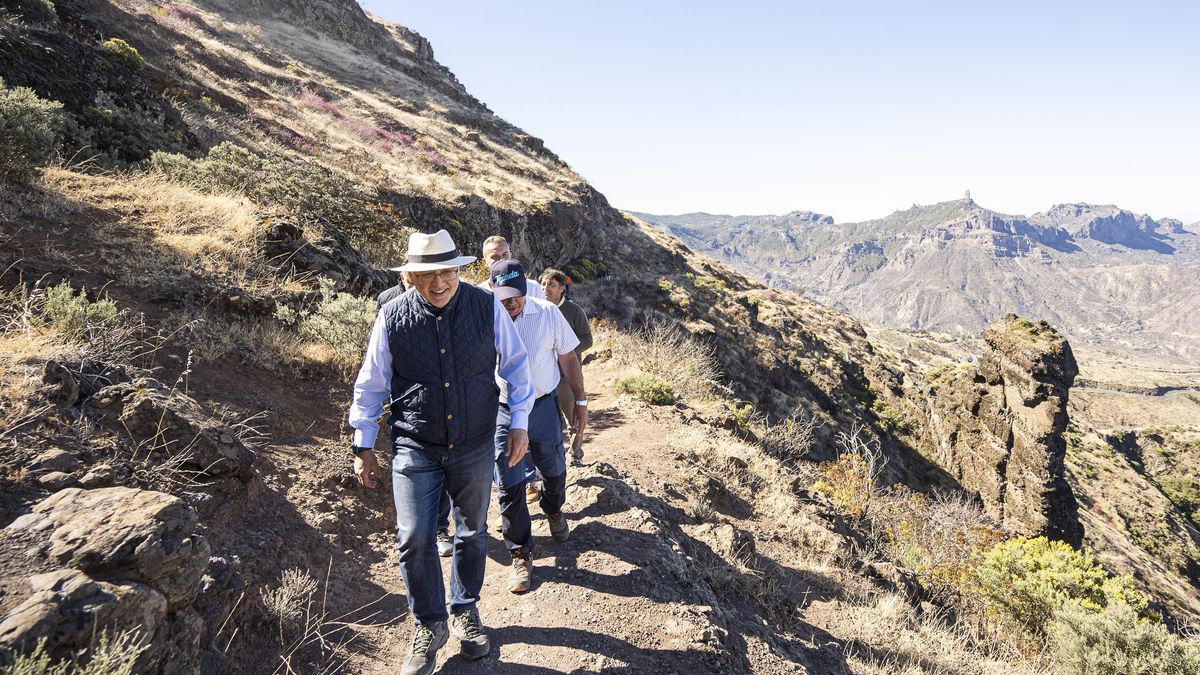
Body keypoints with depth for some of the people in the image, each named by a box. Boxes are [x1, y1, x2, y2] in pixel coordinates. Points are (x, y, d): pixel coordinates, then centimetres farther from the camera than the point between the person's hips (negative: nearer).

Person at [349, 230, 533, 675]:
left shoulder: (487, 307, -9)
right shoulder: (392, 318, -9)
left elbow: (515, 363, 3)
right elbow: (370, 385, 1)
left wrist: (519, 423, 0)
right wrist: (364, 447, 5)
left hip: (474, 446, 1)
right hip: (415, 449, -1)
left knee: (473, 534, 15)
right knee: (414, 540, 0)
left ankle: (464, 613, 40)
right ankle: (428, 626, 26)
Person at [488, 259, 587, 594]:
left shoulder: (548, 314, -11)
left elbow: (568, 358, 0)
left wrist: (580, 402, 4)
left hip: (544, 406, 1)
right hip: (502, 411, -1)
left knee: (554, 469, 20)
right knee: (509, 486, 2)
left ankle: (554, 511, 54)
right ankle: (521, 554, 20)